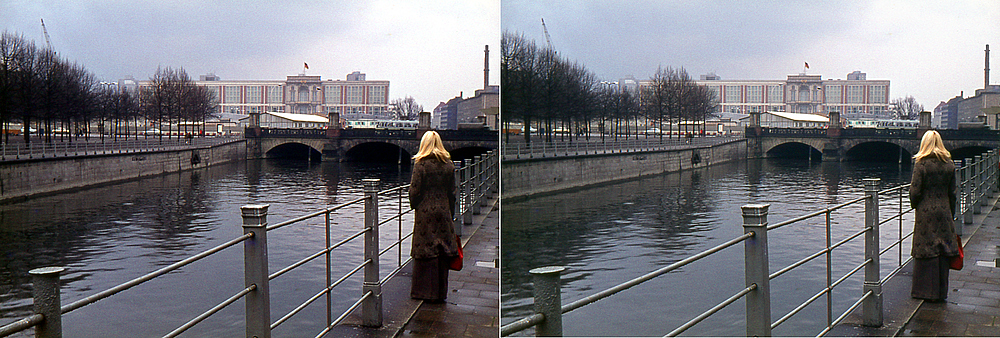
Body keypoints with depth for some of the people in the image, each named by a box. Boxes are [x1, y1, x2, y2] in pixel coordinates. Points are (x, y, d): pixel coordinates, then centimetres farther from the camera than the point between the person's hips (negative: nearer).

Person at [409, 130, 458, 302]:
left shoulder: (421, 164, -10)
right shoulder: (449, 165, 4)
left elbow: (414, 191, -9)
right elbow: (452, 192, 8)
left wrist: (414, 206, 9)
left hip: (425, 212, -4)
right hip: (443, 211, 4)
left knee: (425, 251, 4)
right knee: (443, 251, 8)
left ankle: (423, 291, 9)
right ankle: (440, 292, 14)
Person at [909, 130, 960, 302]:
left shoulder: (921, 164, -10)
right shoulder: (949, 164, 4)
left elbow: (915, 191, -11)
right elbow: (952, 192, 8)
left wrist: (914, 204, 9)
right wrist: (951, 213, 17)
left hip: (926, 213, -4)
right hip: (944, 212, 4)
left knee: (925, 250, 3)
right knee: (943, 251, 8)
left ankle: (924, 290, 8)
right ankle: (940, 291, 15)